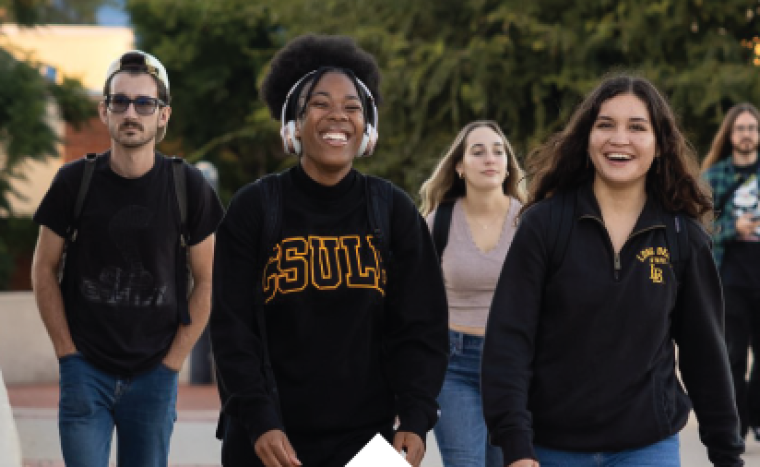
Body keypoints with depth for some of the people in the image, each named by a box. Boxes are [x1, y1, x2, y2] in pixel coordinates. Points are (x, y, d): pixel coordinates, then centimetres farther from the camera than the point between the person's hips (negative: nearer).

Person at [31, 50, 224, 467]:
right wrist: (67, 352, -2)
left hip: (154, 374, 1)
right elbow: (44, 269, 5)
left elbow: (206, 281, 4)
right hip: (86, 370, -1)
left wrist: (174, 359, -1)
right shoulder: (75, 182, -3)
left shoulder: (187, 187, -2)